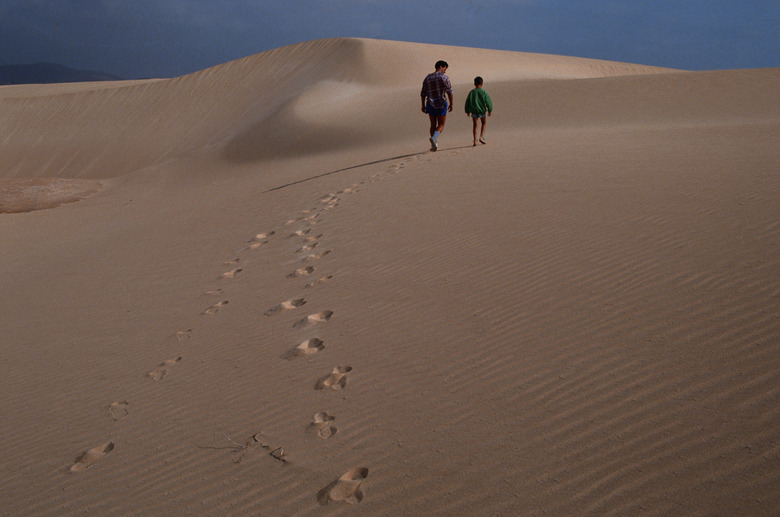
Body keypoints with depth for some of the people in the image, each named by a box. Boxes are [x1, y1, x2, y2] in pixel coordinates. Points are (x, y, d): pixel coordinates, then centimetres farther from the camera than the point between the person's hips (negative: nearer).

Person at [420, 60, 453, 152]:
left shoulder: (427, 78, 7)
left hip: (430, 104, 4)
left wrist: (423, 105, 12)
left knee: (433, 125, 14)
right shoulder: (444, 77, -7)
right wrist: (451, 104, -5)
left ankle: (434, 145, 11)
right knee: (441, 125, 5)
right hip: (441, 104, -4)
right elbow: (449, 92, -11)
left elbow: (423, 93, 7)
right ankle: (434, 138, -22)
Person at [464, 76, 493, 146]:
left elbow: (467, 102, 6)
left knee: (475, 125, 6)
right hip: (482, 111, -1)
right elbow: (488, 102, -4)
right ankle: (481, 137, 4)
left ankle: (475, 141, -1)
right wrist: (490, 110, 6)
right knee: (484, 123, 18)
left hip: (474, 111, 2)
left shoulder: (471, 92, 1)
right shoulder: (484, 92, -5)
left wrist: (467, 111, 16)